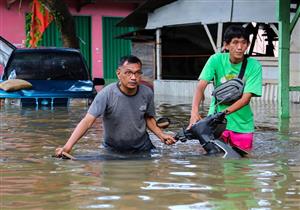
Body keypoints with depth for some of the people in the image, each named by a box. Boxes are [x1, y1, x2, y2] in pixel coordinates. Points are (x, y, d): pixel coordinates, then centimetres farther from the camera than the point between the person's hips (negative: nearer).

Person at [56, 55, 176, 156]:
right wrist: (68, 146, -41)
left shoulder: (147, 93, -11)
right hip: (113, 151, -3)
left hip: (142, 149, 3)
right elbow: (87, 121, -30)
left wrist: (161, 135, -10)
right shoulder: (106, 94, -24)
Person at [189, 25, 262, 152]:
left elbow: (246, 98, -17)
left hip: (242, 124, 0)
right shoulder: (216, 60, -10)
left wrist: (224, 112, -33)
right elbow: (201, 86, -19)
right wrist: (194, 112, -36)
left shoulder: (254, 66, -12)